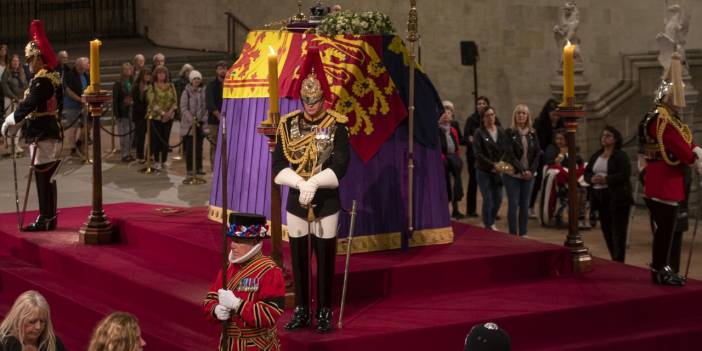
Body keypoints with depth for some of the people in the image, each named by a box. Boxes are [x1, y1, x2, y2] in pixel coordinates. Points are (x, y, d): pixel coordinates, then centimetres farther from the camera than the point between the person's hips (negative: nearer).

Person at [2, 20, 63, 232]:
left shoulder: (41, 80, -16)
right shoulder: (54, 78, 12)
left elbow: (28, 105, -23)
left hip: (41, 134, -10)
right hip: (53, 130, 10)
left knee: (42, 176, -6)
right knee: (48, 176, 13)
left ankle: (44, 220, -3)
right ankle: (50, 218, 18)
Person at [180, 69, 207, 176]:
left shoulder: (203, 91, 8)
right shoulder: (187, 92, -4)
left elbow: (206, 107, 10)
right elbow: (183, 108, -8)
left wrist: (204, 119, -3)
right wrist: (192, 119, -16)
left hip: (200, 123, 4)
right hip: (189, 124, -4)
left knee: (199, 147, 7)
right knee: (189, 147, -2)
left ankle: (199, 168, 15)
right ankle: (189, 169, 3)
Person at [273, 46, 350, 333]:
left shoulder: (336, 126, -5)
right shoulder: (288, 125, 1)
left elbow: (340, 166, -12)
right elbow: (278, 166, -4)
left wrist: (314, 183, -24)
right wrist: (301, 184, -19)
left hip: (326, 202, -2)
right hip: (296, 202, 2)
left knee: (325, 258, 3)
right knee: (298, 258, 8)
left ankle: (324, 313, 13)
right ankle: (301, 310, 19)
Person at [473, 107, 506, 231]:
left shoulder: (501, 131, 8)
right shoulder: (479, 133, -5)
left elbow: (505, 149, 5)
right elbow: (478, 154, -10)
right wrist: (492, 165, -17)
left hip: (498, 170, 4)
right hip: (484, 170, -4)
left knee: (498, 198, 5)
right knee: (488, 198, -4)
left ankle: (491, 221, 27)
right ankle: (488, 225, 9)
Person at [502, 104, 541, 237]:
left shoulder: (532, 134, 7)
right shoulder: (510, 133, -4)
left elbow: (538, 153, 5)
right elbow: (509, 155, -10)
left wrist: (531, 170, -8)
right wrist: (522, 170, -16)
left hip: (529, 174, 3)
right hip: (513, 174, -3)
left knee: (525, 205, 6)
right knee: (513, 204, -3)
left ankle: (523, 233, 13)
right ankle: (513, 234, 3)